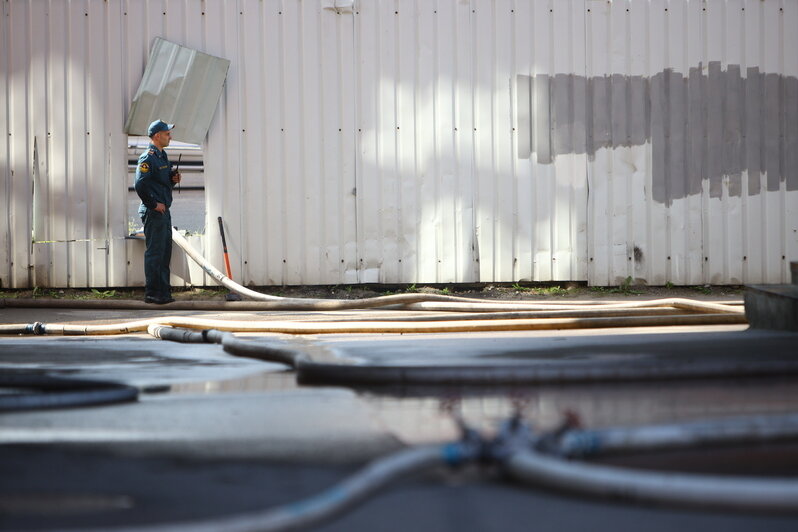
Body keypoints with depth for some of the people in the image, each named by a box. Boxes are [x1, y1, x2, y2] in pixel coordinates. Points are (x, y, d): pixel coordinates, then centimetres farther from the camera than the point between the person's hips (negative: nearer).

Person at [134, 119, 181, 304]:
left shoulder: (162, 156, 17)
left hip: (164, 211, 10)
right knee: (154, 252, -7)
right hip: (153, 212, -10)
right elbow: (140, 185, -22)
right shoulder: (148, 158, -14)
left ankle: (163, 291, 18)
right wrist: (154, 205, -17)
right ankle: (152, 293, -3)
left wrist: (173, 179, 6)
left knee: (165, 251, 12)